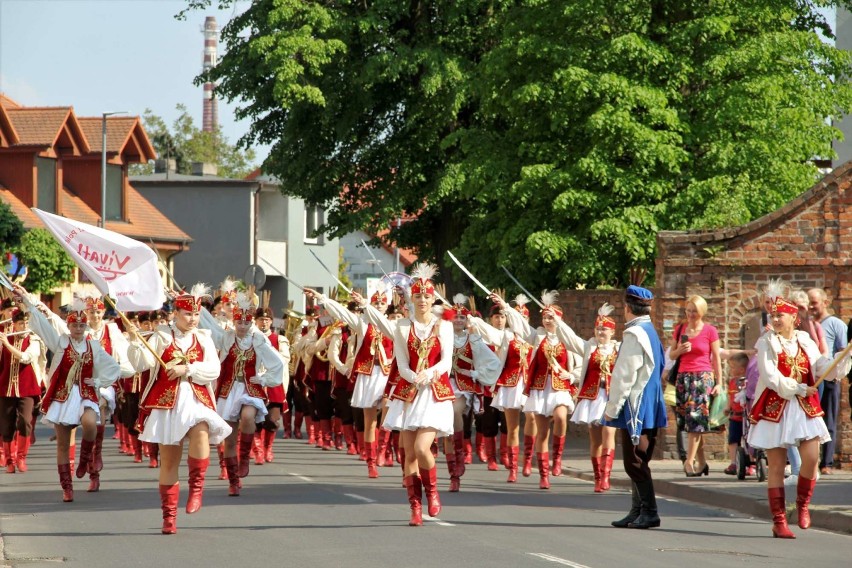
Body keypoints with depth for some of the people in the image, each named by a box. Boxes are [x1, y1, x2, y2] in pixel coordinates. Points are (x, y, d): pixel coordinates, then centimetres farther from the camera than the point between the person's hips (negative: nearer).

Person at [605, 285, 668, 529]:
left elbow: (624, 376, -17)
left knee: (635, 462, -7)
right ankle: (638, 511, 16)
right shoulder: (650, 332, 15)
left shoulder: (634, 334, -15)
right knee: (637, 462, 13)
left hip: (635, 408, -10)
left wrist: (611, 408, -11)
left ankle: (649, 512, -7)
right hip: (648, 407, 10)